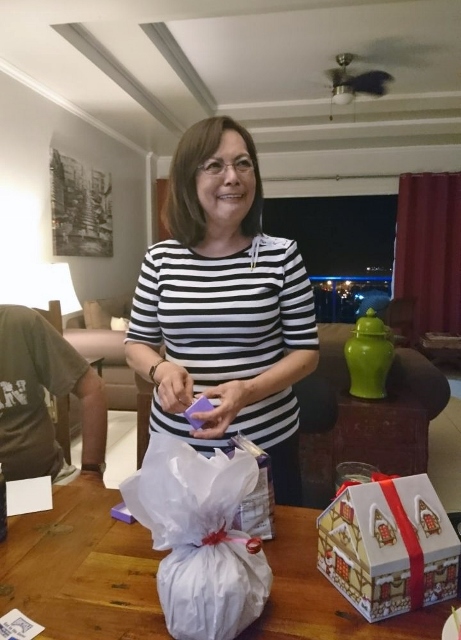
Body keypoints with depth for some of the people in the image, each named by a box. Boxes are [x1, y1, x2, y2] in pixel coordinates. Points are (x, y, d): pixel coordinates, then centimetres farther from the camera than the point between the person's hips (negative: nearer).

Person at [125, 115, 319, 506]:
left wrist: (249, 390, -22)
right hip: (175, 442, 2)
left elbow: (306, 350, -5)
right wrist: (162, 369, -17)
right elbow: (137, 343, 5)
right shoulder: (161, 259, -3)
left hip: (266, 443, -1)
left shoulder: (282, 255, -9)